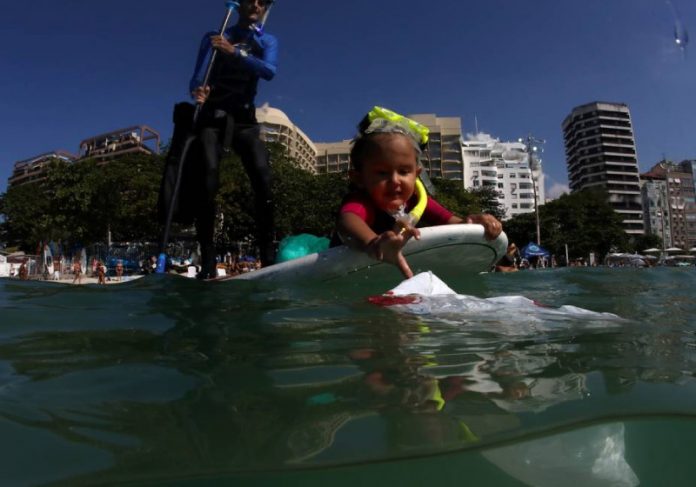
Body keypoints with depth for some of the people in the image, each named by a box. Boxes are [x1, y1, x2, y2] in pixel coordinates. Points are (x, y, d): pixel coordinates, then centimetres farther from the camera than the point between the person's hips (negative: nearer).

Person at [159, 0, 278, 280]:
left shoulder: (268, 42, 16)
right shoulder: (215, 38, 12)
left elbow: (269, 71, -7)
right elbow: (197, 77, -1)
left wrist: (234, 51, -19)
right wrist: (197, 90, -24)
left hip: (244, 118, 2)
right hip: (212, 116, -1)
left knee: (263, 179, -18)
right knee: (208, 179, -18)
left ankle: (268, 256, -16)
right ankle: (207, 262, -19)